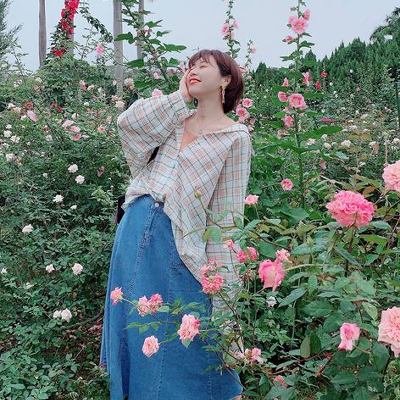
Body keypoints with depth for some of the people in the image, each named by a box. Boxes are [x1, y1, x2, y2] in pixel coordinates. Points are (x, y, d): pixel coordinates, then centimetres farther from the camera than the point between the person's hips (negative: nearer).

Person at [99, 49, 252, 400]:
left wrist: (220, 273, -10)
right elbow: (128, 122, -4)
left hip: (178, 242, -6)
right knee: (135, 321, 16)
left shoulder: (235, 137, -4)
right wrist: (180, 97, 1)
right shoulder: (176, 118, 13)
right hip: (136, 227, 6)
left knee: (180, 335, 4)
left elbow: (228, 210, -7)